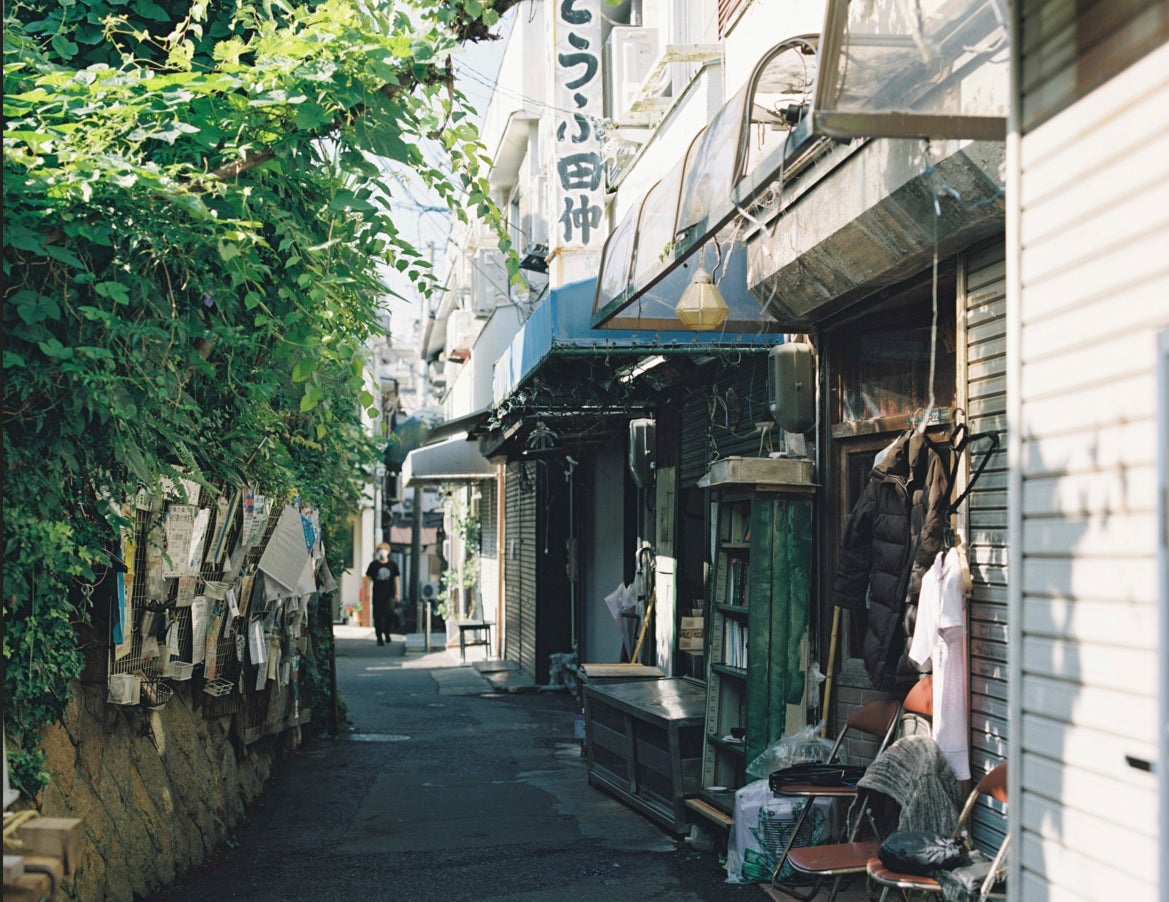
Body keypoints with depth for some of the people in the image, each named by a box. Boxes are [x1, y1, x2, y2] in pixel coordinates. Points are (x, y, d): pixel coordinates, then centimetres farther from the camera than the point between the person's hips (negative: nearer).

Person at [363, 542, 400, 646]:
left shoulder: (392, 565, 8)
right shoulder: (373, 565, 5)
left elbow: (396, 579, 12)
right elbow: (368, 578, 5)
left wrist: (396, 593, 7)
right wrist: (367, 591, -4)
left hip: (389, 594, 0)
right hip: (377, 595, 0)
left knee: (389, 613, -13)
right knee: (378, 616, 0)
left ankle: (387, 632, 11)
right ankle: (379, 637, 7)